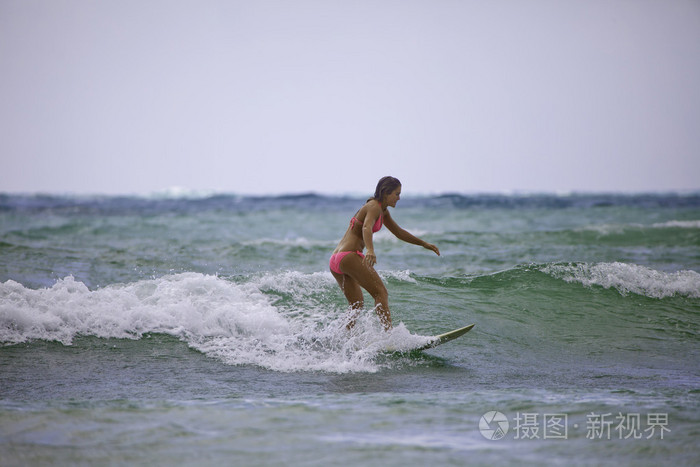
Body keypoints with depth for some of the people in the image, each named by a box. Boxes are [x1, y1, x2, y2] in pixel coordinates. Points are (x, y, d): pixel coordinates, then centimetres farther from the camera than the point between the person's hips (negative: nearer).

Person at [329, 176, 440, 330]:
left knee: (357, 304, 19)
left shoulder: (383, 210, 21)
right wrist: (370, 251, -48)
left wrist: (424, 244, 36)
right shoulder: (374, 206, -9)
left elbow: (398, 232, 34)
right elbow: (367, 228, -30)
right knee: (380, 292, -15)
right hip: (349, 256, -10)